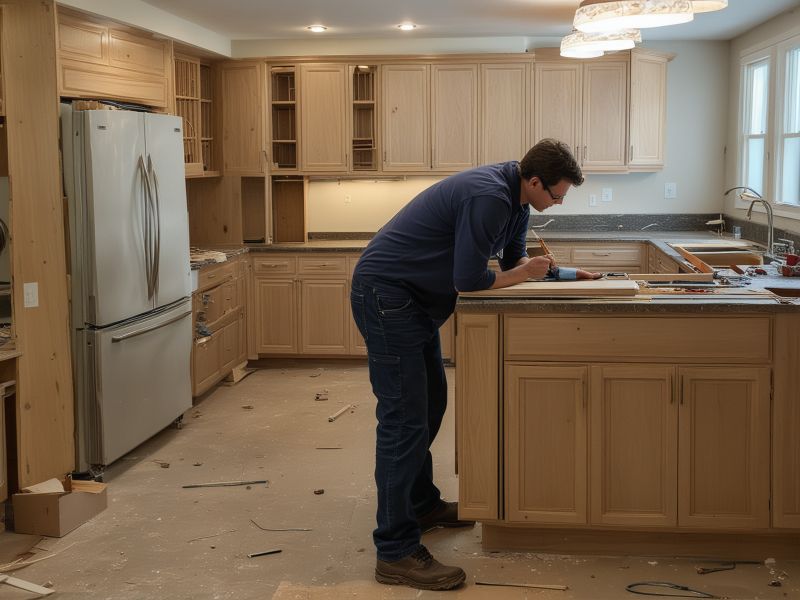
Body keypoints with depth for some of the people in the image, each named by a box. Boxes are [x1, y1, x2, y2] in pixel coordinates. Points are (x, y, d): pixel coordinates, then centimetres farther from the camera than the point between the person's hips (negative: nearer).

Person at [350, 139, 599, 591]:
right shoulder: (489, 198, -25)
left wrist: (564, 273, 4)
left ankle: (422, 505, 34)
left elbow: (516, 258, 18)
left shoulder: (516, 197, 6)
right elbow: (469, 279, -24)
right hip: (386, 295, -11)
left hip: (414, 300, 11)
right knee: (404, 420, -11)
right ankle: (396, 552, -7)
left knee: (430, 405, 19)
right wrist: (526, 273, -9)